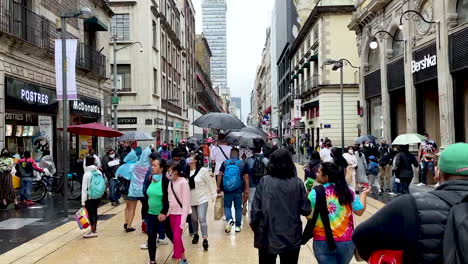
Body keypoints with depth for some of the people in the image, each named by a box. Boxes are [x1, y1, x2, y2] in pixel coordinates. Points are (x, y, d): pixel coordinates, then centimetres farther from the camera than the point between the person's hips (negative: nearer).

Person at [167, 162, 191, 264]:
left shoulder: (183, 182, -15)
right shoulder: (171, 183, 6)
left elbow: (186, 201, -16)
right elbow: (169, 199, 11)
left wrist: (183, 219, -19)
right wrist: (167, 213, 5)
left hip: (180, 213, -7)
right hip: (172, 213, 7)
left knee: (176, 237, -12)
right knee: (176, 237, 13)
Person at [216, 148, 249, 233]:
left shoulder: (225, 163, 1)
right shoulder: (243, 164, 0)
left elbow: (219, 175, -3)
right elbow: (246, 178, -2)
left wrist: (218, 187, 2)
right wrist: (246, 190, 2)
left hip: (227, 190, 0)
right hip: (238, 190, 0)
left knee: (227, 206, 15)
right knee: (238, 208, 13)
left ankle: (229, 219, -10)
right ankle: (238, 226, 17)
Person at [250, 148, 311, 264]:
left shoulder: (264, 182, -9)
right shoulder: (297, 183, -7)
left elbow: (255, 210, -9)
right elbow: (306, 210, -6)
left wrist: (255, 227, 9)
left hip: (267, 238, 0)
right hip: (291, 239, 1)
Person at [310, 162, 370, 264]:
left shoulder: (315, 193, -12)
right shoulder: (347, 191, -5)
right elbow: (360, 211, 5)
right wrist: (364, 194, 22)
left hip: (323, 242, -3)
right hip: (346, 241, 3)